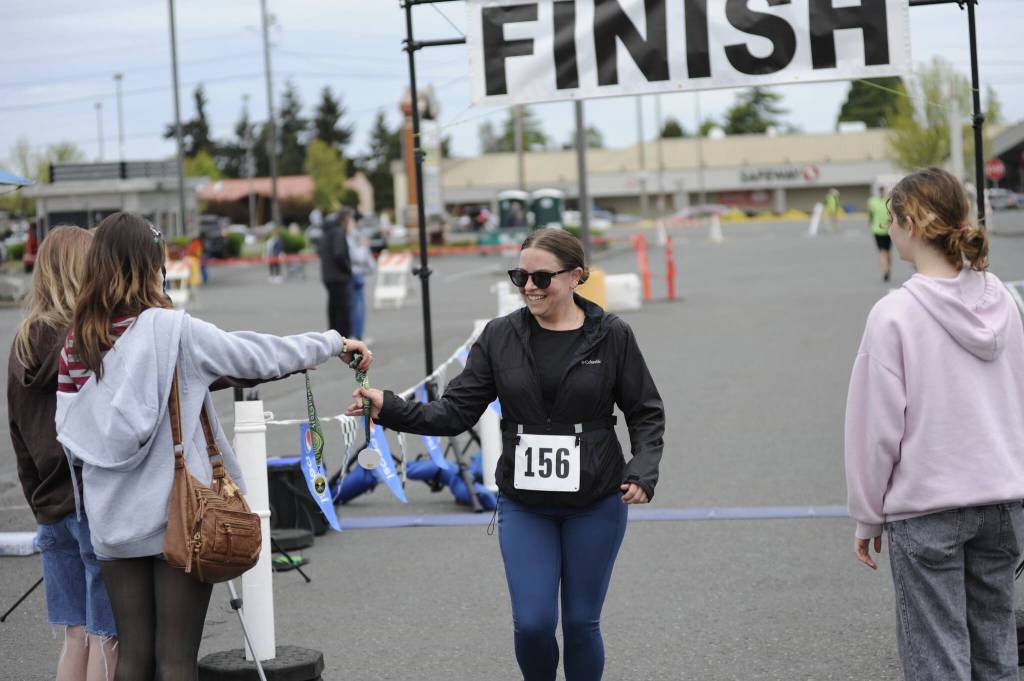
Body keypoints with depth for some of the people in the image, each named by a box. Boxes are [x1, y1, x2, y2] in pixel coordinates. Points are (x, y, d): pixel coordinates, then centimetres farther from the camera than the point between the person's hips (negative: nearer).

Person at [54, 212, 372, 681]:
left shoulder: (76, 344, 3)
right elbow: (259, 356, -4)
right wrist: (334, 343, 9)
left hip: (113, 519, 5)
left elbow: (70, 437, 6)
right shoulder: (172, 330, -11)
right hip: (176, 516, -5)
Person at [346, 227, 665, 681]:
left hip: (595, 504, -1)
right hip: (523, 504, 1)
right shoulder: (500, 337, -1)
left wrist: (643, 470, -14)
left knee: (581, 623, 7)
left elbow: (646, 414, 2)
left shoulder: (612, 336, -4)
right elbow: (457, 411, -3)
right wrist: (389, 409, -18)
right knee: (532, 624, -5)